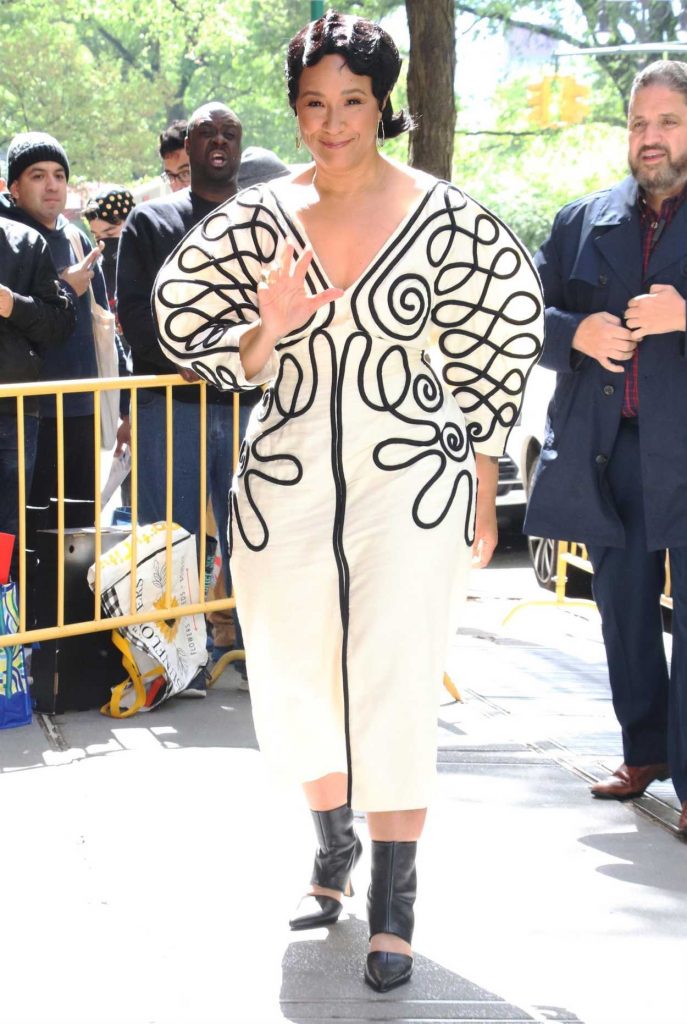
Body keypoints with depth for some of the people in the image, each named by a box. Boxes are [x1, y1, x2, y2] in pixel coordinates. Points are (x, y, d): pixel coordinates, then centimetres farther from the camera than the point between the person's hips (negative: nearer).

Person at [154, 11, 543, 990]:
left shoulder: (444, 218, -6)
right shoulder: (258, 220, 0)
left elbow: (489, 353, 2)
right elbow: (218, 359, 4)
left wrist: (482, 495, 3)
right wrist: (268, 331, -18)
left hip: (409, 480, -3)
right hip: (285, 487, 3)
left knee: (394, 687, -6)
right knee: (299, 681, 13)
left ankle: (394, 902, 5)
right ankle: (332, 846, 38)